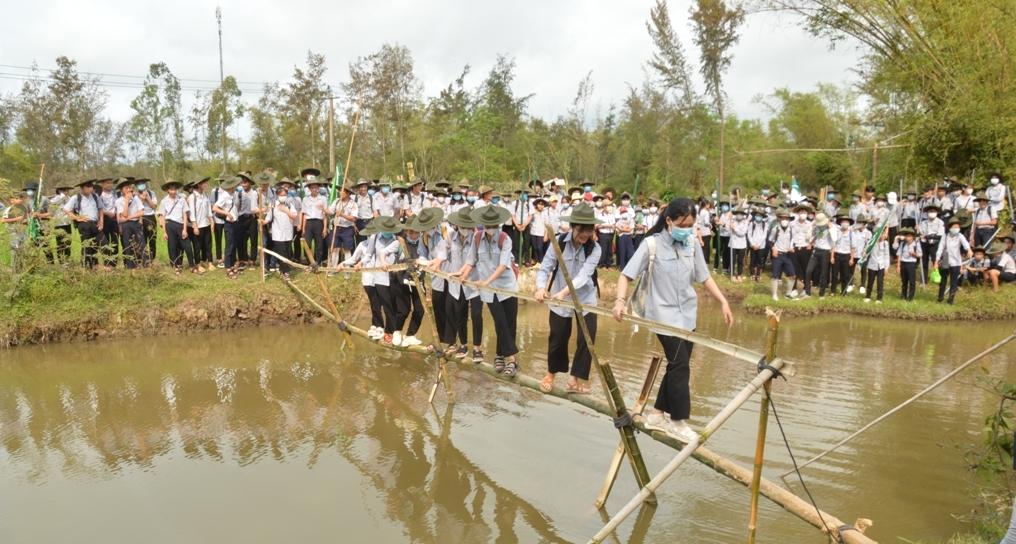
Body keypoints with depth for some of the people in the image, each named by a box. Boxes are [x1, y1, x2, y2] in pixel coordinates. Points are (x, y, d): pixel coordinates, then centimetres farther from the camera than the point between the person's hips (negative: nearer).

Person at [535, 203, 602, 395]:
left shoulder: (595, 248, -17)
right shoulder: (559, 242, -14)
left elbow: (583, 275, -28)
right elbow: (545, 268, -15)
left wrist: (564, 292, -43)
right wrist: (541, 288, -36)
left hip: (586, 299, 0)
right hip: (559, 299, 0)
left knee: (586, 339, -4)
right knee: (557, 338, 8)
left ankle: (577, 379, 14)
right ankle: (551, 373, 33)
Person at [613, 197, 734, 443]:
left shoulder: (692, 244, 3)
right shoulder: (652, 244, -11)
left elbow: (704, 277, 11)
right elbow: (626, 275, -10)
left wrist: (723, 302, 4)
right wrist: (620, 300, -25)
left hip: (687, 315, 6)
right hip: (664, 314, -6)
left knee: (677, 366, 10)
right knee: (680, 364, -10)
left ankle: (657, 414, 25)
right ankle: (679, 421, 2)